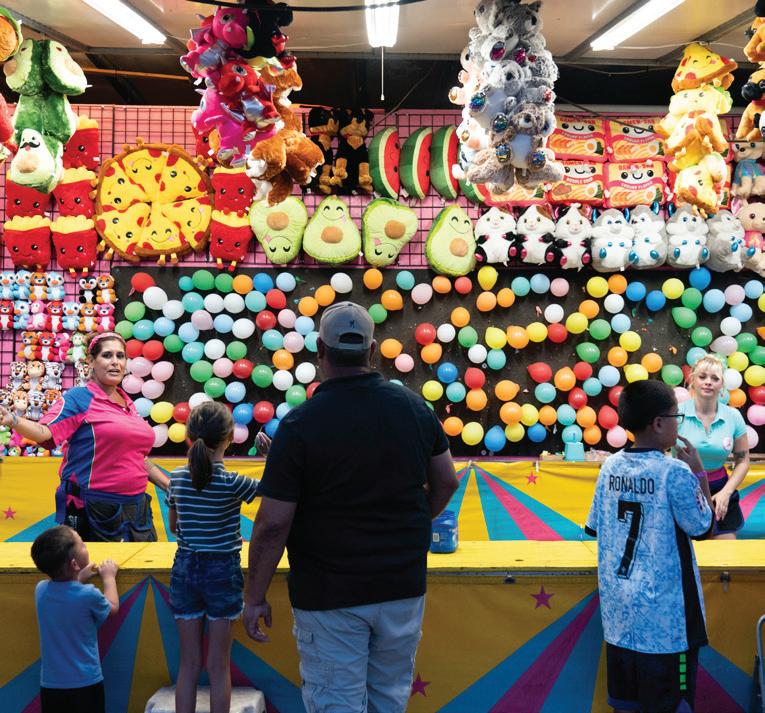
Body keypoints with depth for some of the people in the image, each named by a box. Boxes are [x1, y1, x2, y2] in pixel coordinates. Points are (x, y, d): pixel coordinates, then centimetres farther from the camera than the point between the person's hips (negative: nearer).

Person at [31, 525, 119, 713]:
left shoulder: (41, 590, -6)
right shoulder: (89, 595, -20)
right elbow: (112, 608, 4)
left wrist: (80, 579, 18)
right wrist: (109, 577, 16)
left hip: (50, 684, 4)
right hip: (85, 684, -4)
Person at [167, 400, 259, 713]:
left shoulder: (177, 478, -2)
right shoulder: (232, 483, -15)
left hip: (185, 570, 3)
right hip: (223, 572, -3)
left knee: (189, 664, 11)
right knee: (219, 666, 6)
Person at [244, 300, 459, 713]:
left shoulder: (299, 425, -17)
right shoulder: (414, 407, -3)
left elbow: (273, 526, -16)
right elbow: (446, 483, 9)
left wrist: (255, 597, -5)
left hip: (330, 595, -4)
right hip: (403, 586, 5)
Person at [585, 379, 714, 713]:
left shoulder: (610, 466, 2)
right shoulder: (675, 472, -15)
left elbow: (594, 527, 9)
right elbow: (703, 528, -5)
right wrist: (699, 473, 1)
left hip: (618, 603, 6)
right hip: (663, 610, -6)